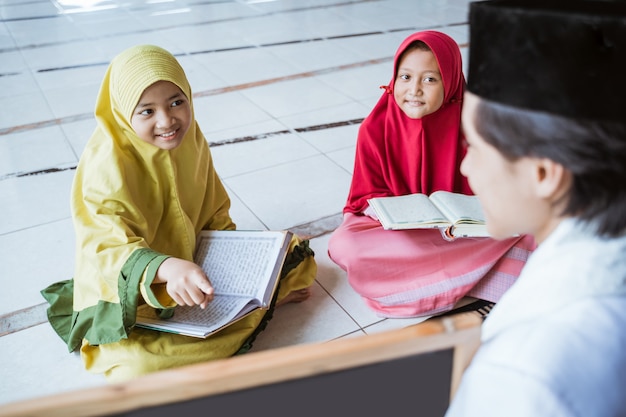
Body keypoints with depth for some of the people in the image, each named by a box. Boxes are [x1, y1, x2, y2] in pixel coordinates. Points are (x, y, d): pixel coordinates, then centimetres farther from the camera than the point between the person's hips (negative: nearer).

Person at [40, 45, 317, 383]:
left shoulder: (190, 139, -4)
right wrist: (167, 268, -52)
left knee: (300, 254, 4)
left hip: (196, 261, 5)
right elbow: (110, 247, -34)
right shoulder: (108, 164, -24)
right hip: (132, 290, -4)